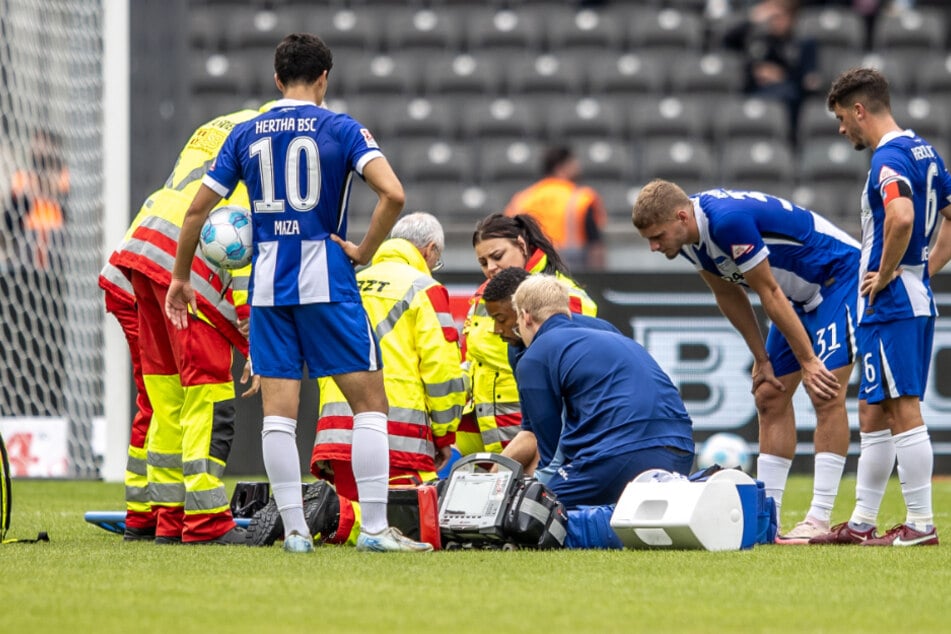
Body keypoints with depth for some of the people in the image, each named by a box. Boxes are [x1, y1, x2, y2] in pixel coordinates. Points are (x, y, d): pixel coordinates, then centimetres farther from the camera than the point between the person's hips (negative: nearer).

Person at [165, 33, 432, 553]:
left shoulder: (246, 135, 8)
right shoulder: (341, 130, -2)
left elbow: (198, 208, 8)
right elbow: (392, 193, -17)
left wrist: (180, 277, 19)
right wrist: (364, 251, -4)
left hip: (267, 283, 3)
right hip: (327, 279, -3)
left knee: (278, 410, 5)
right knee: (369, 401, 3)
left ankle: (295, 530, 2)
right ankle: (374, 528, -2)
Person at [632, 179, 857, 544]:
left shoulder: (728, 220, -33)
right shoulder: (687, 235, -5)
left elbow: (769, 293, -26)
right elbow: (729, 295, 7)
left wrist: (808, 361, -19)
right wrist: (762, 359, 8)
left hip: (839, 278, -10)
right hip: (801, 293, 10)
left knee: (826, 394, -17)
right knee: (770, 397, 6)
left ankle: (819, 520, -19)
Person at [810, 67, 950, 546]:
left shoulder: (889, 159, -16)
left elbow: (900, 217, -34)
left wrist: (886, 274, -20)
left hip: (890, 304, -10)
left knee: (903, 411, -7)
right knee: (875, 413, 15)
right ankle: (861, 524, 19)